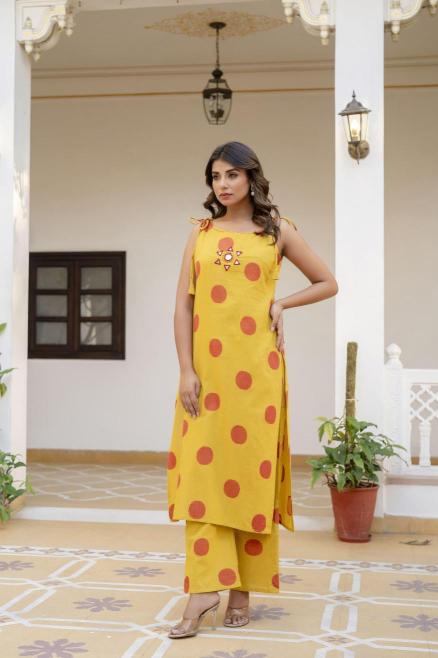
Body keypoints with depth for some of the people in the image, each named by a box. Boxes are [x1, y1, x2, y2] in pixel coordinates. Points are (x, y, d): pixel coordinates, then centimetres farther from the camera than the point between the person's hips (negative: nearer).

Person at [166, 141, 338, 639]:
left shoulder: (277, 232, 6)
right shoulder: (201, 233, 10)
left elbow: (327, 283, 14)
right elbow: (183, 305, 5)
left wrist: (282, 303, -1)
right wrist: (187, 370, -4)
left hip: (255, 368, -2)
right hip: (206, 367, 2)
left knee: (251, 469, 2)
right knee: (203, 470, -3)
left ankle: (244, 588, 13)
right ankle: (205, 588, -1)